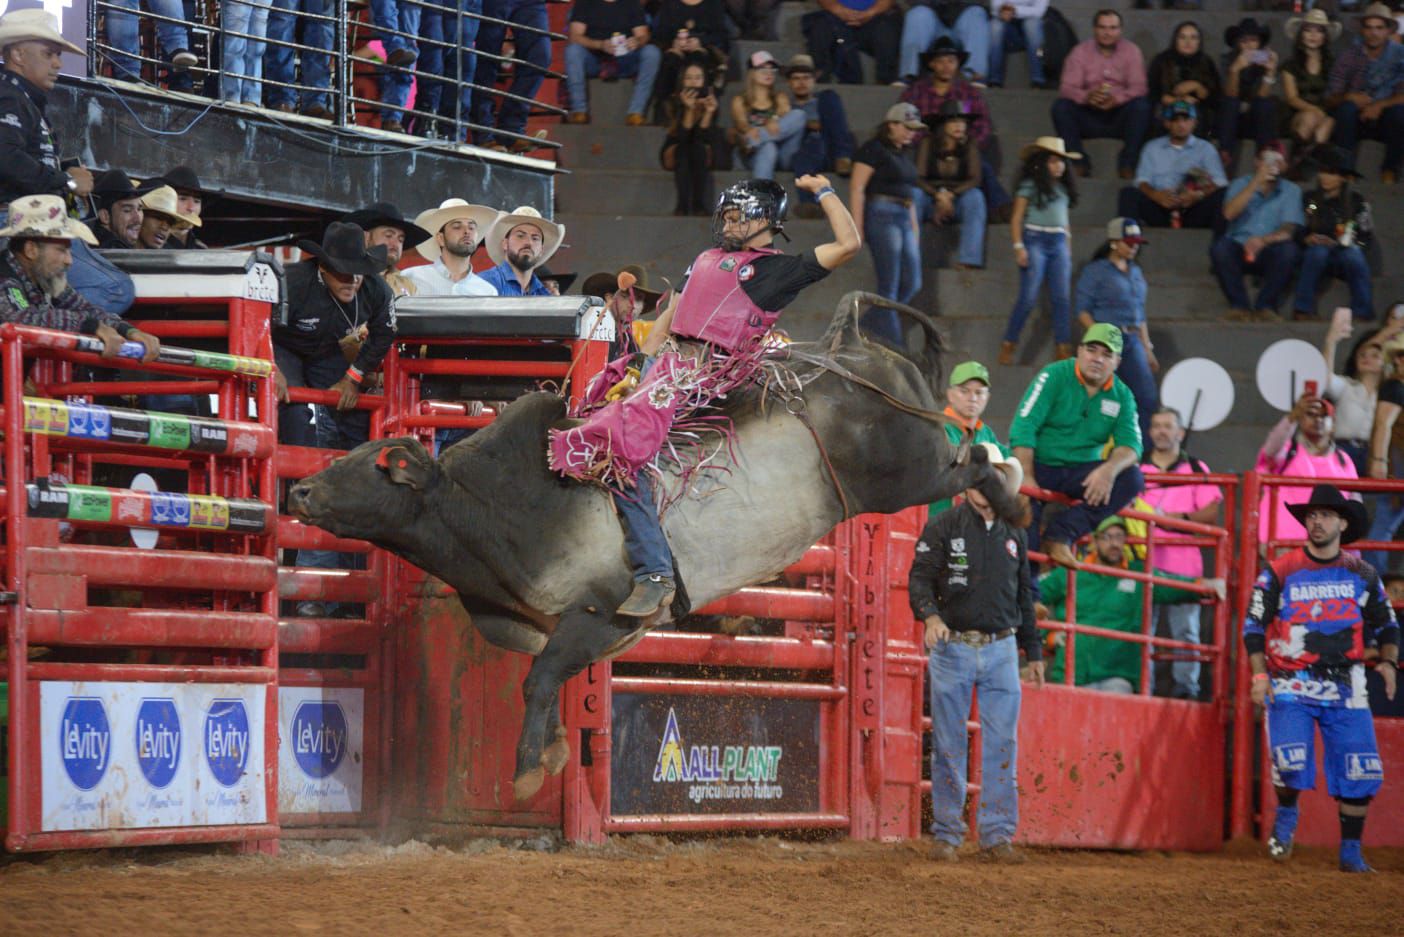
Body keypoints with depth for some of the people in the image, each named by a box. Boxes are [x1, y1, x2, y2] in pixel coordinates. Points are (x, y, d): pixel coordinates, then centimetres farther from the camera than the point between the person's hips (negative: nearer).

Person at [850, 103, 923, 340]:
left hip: (903, 218, 9)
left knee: (911, 284, 5)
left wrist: (914, 227, 21)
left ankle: (864, 328, 14)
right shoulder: (874, 150, -5)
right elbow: (857, 188, -11)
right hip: (882, 214, -9)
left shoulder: (903, 155, 20)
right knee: (889, 287, -8)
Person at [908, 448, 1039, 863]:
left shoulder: (1014, 536, 13)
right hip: (952, 647, -3)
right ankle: (946, 833, 8)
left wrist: (1033, 652, 19)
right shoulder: (942, 528, 0)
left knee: (1002, 746, 0)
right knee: (948, 746, 2)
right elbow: (919, 579, -10)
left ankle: (997, 834, 5)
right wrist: (930, 615, -29)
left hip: (1001, 649, 3)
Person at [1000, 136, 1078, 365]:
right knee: (1028, 297, -8)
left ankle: (1063, 348, -1)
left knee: (1062, 298, -2)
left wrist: (1068, 248, 15)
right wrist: (1019, 246, -11)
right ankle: (1008, 345, 2)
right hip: (1035, 240, -5)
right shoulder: (1029, 186, -2)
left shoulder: (1063, 188, 14)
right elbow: (1017, 219, -4)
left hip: (1058, 243, 5)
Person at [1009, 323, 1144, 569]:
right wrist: (1027, 479, -24)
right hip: (1040, 465, -4)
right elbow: (1024, 426, -14)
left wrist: (1109, 469, -31)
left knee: (1132, 479, -21)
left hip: (1080, 473, 4)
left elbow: (1130, 444, -7)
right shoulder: (1055, 376, -7)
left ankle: (1060, 535, -26)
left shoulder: (1122, 396, 4)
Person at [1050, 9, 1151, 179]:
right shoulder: (1080, 52, 2)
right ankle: (1080, 163, -25)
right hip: (1089, 117, 1)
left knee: (1141, 105, -29)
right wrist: (1087, 97, -32)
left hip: (1119, 114, -1)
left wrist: (1117, 99, -31)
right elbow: (1067, 88, -9)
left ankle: (1127, 164, -25)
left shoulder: (1131, 50, 2)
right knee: (1060, 106, -25)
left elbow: (1138, 87, -9)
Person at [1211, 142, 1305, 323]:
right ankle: (1239, 306, -24)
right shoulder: (1241, 184, 9)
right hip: (1239, 247, 0)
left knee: (1289, 250, -33)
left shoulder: (1291, 191, 6)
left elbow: (1288, 230, -8)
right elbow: (1229, 213, -11)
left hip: (1269, 252, 0)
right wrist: (1256, 182, -16)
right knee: (1220, 248, -32)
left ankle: (1266, 306, -21)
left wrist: (1264, 240, -29)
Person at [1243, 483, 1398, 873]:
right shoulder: (1280, 572, -1)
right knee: (1290, 762, -19)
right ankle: (1286, 815, 13)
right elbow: (1253, 625, 1)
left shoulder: (1362, 574, 8)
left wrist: (1388, 661, -2)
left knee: (1359, 771, -4)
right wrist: (1259, 672, -11)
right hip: (1290, 685, -2)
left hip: (1345, 688, 2)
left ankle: (1351, 850, 12)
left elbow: (1385, 624, 16)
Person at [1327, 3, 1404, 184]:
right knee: (1346, 108, -31)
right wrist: (1349, 98, -29)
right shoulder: (1349, 57, -4)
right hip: (1355, 121, 0)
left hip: (1385, 120, 0)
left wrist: (1380, 105, -32)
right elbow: (1330, 100, -7)